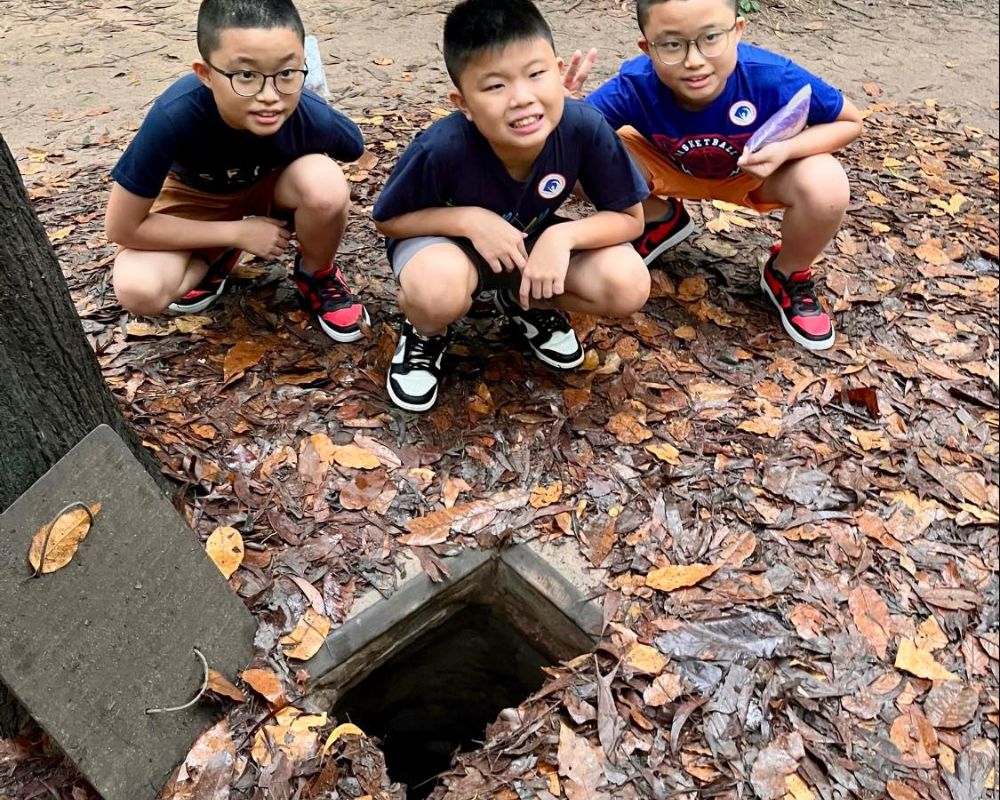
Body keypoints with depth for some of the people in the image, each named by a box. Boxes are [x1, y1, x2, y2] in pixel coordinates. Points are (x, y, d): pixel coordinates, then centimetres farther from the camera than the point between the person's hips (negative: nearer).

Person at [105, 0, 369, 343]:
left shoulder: (313, 117, -32)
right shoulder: (174, 115, -37)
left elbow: (353, 147, -5)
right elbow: (122, 227, -26)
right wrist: (239, 232, -24)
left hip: (273, 184, 1)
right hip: (196, 196, -1)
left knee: (324, 184, -33)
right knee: (139, 291, -25)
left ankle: (317, 276, -1)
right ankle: (215, 258, 9)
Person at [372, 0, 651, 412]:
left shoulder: (585, 127, -28)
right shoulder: (441, 148, -33)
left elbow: (629, 218, -15)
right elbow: (387, 220, -16)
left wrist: (561, 236, -32)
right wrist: (469, 219, -31)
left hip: (533, 239, 3)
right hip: (449, 237, -2)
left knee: (629, 286, -20)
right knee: (437, 290, -39)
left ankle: (526, 303, 10)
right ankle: (425, 334, 1)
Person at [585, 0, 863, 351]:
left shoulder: (772, 78, -34)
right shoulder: (635, 85, -33)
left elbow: (850, 122, -18)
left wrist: (786, 149, -36)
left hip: (759, 169, -1)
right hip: (669, 166, 2)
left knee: (825, 186, -32)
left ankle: (787, 276, 3)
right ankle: (661, 221, 11)